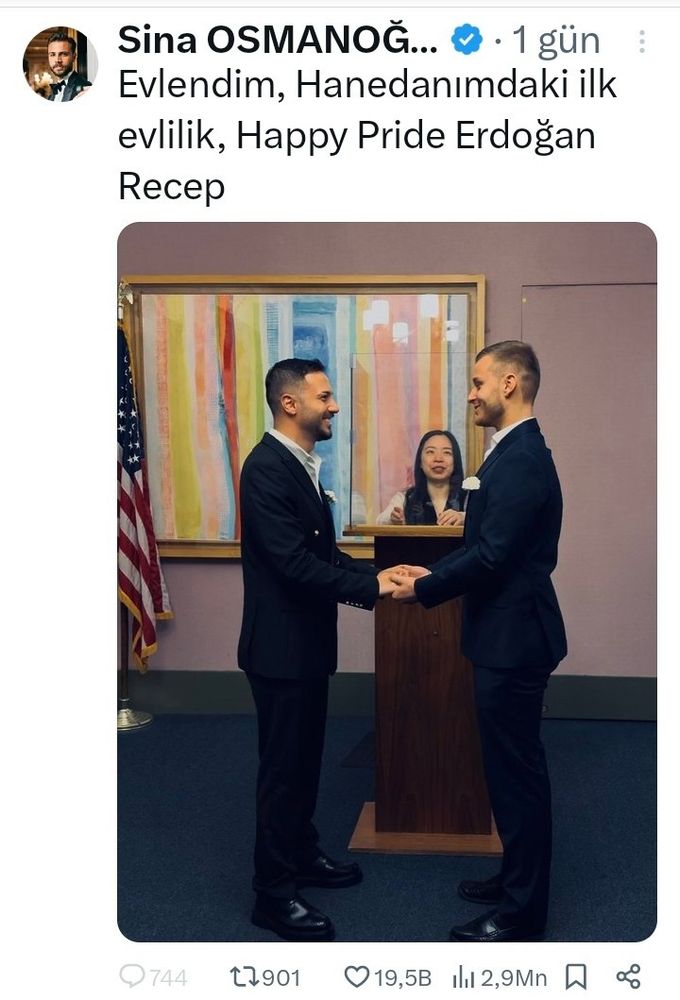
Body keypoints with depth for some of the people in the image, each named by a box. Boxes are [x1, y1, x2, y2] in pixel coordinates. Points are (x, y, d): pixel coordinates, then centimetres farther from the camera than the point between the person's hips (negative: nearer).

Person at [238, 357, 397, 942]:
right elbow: (295, 563, -26)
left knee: (304, 758, 20)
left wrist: (373, 573, -2)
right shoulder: (267, 468, -20)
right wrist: (369, 589, -23)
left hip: (307, 641, 9)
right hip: (281, 645, -9)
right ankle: (274, 892, 15)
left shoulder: (301, 465, 10)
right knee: (284, 765, 1)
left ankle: (301, 855, 36)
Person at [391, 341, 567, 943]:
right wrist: (435, 572, 6)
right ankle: (518, 878, 35)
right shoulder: (516, 452, 12)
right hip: (508, 635, 10)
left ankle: (522, 914, 16)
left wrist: (424, 590, -14)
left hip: (514, 640, -10)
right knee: (513, 767, 20)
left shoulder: (521, 459, -21)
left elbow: (492, 556, -25)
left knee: (517, 770, 2)